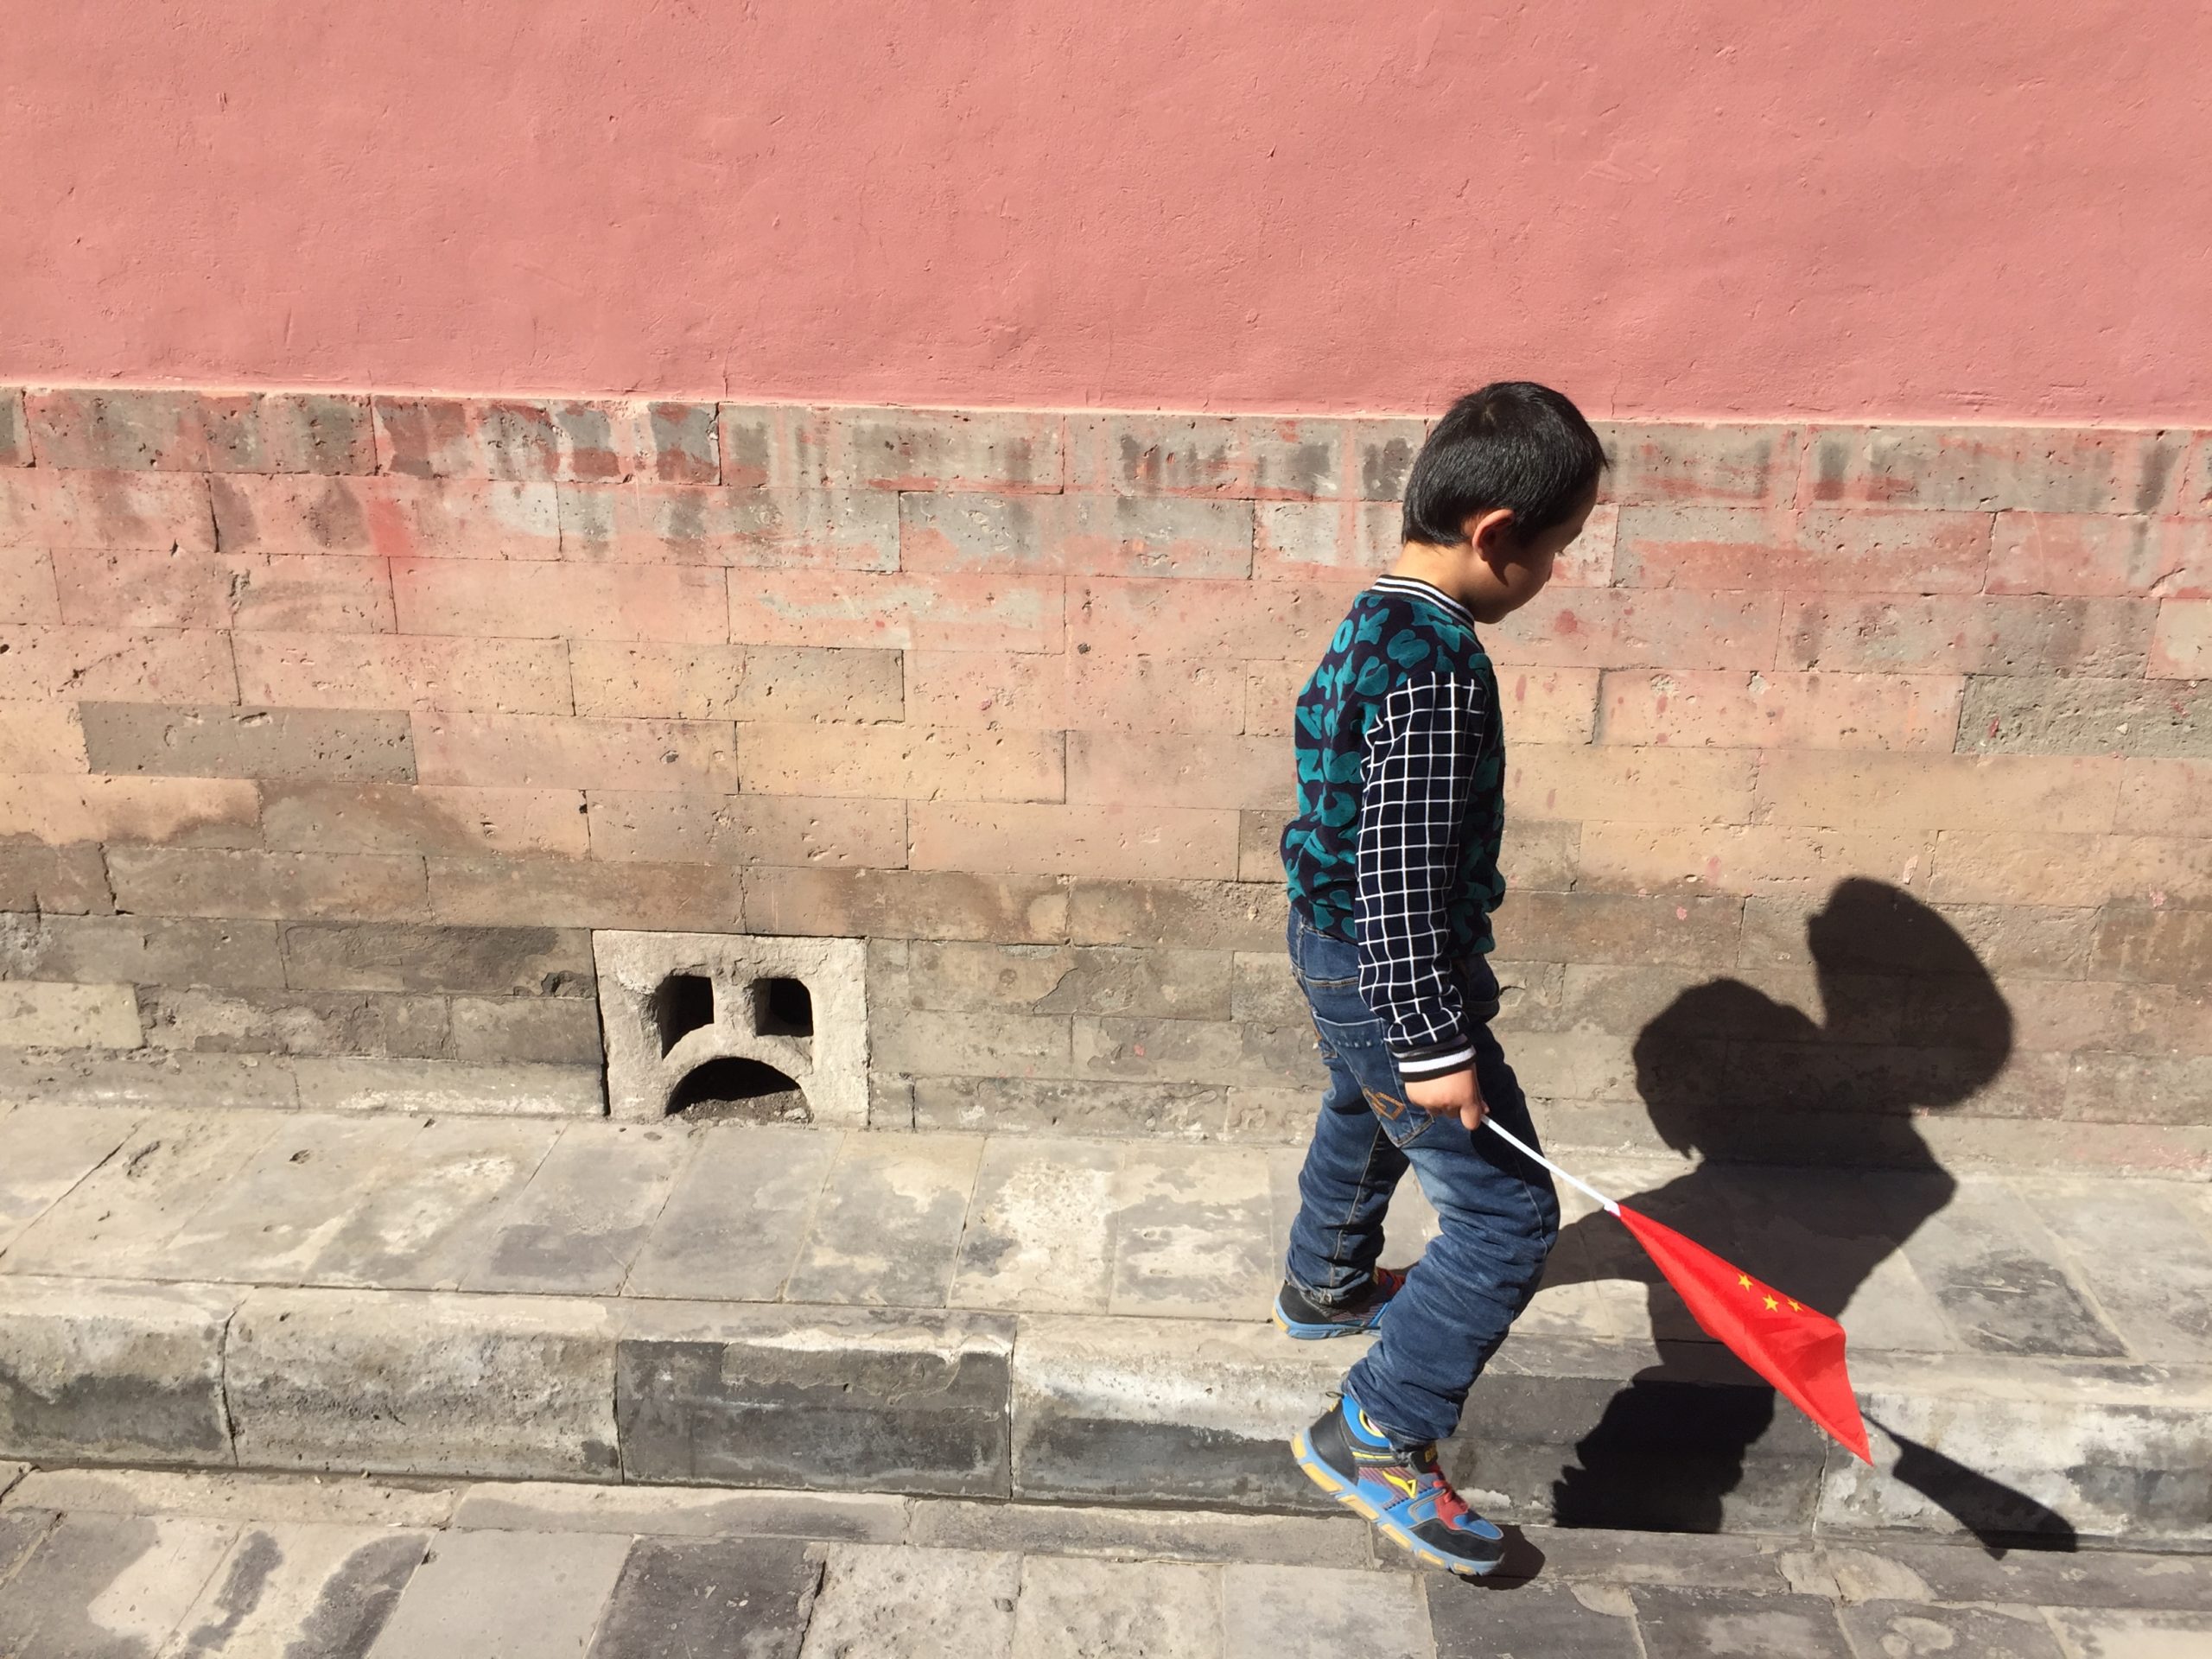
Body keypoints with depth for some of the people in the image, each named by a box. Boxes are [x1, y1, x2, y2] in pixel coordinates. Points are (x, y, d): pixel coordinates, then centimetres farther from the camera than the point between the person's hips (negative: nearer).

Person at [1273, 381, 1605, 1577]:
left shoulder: (1373, 624, 4)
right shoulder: (1439, 668, -27)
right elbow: (1403, 874, -29)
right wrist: (1438, 1045, -24)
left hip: (1334, 949, 10)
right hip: (1390, 976, -10)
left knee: (1364, 1118, 34)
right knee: (1506, 1212, -1)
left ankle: (1327, 1282, 58)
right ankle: (1378, 1439, 7)